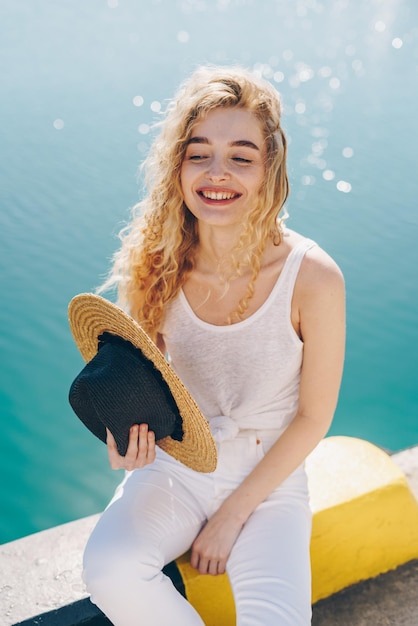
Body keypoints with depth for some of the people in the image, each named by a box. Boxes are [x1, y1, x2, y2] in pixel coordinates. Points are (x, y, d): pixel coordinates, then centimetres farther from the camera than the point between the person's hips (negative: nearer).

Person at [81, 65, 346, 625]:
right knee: (108, 570, -23)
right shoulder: (157, 265, -14)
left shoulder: (314, 278, -20)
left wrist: (233, 514, -8)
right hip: (174, 462, 2)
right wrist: (126, 433, -22)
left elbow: (314, 416, -10)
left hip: (270, 476, -2)